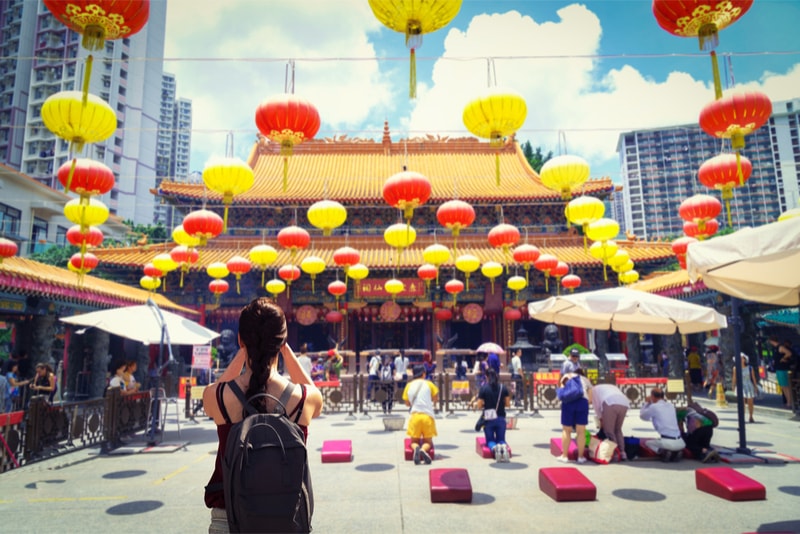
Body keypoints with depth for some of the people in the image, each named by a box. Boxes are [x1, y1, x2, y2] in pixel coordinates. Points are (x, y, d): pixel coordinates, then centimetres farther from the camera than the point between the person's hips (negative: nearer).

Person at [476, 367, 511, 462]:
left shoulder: (483, 389, -9)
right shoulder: (503, 388, -1)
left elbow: (479, 406, -8)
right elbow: (508, 404, 2)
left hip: (488, 419, -2)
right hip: (501, 418, 2)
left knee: (490, 441, 12)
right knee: (501, 439, 16)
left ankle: (494, 448, -26)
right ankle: (503, 447, -22)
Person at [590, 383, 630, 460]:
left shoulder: (594, 389, 28)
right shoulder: (613, 387, 41)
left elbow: (596, 404, 15)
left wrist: (601, 419, 22)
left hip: (610, 404, -6)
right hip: (624, 404, 6)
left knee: (609, 430, 2)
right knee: (618, 430, 19)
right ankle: (622, 453, 13)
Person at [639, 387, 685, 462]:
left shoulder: (654, 407, -2)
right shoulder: (671, 405, 16)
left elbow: (642, 416, 15)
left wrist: (647, 403, 24)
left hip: (667, 442, -5)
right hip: (680, 443, 5)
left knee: (647, 442, 23)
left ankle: (663, 452, -4)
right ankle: (676, 452, 7)